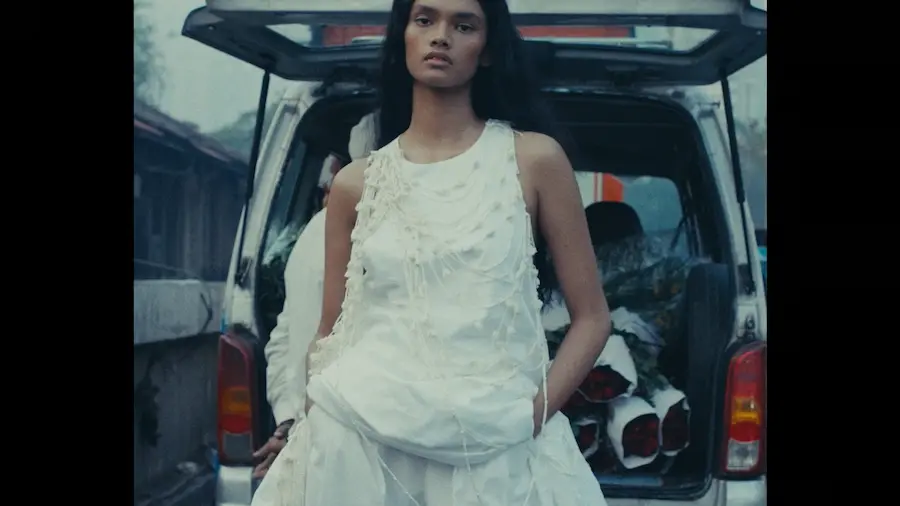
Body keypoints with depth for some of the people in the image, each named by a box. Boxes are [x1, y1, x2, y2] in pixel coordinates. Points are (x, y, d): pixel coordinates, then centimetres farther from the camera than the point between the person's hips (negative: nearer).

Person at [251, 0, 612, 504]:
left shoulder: (534, 160, 1)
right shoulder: (356, 184, 7)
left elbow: (592, 318, 3)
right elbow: (331, 332, 13)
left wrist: (533, 413, -9)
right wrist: (313, 423, -3)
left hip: (495, 453, -1)